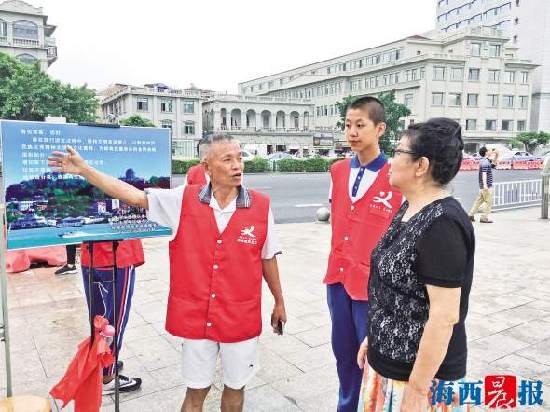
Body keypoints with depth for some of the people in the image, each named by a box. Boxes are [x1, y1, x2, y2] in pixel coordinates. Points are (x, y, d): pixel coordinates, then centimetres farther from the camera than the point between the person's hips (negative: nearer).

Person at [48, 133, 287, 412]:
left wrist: (279, 302, 11)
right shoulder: (184, 200, -8)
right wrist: (83, 170, -10)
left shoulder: (261, 206, -9)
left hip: (241, 319, 0)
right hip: (195, 318, 0)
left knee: (235, 387, 21)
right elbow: (135, 195, -7)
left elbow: (268, 258, 1)